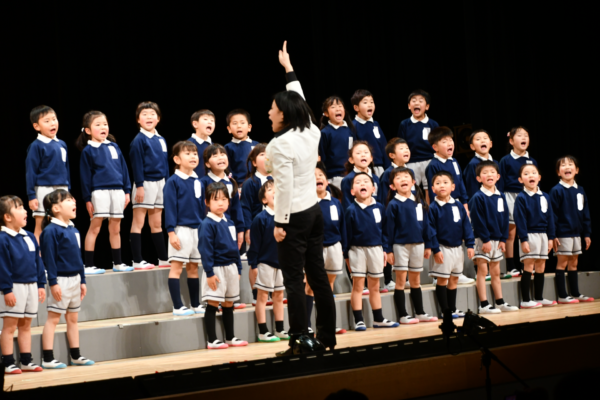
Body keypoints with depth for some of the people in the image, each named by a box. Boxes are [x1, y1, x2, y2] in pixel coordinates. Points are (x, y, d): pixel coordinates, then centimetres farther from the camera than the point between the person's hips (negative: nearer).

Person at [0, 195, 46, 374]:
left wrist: (41, 284, 11)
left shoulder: (29, 237, 10)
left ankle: (26, 361, 18)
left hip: (31, 286, 7)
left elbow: (38, 262, 14)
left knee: (26, 325, 13)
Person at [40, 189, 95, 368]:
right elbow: (49, 258, -17)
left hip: (74, 279, 8)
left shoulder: (74, 230, 11)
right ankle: (48, 359, -2)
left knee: (73, 318, 14)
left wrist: (82, 280, 16)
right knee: (53, 318, -4)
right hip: (60, 281, -8)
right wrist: (53, 282, -20)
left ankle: (75, 355, 21)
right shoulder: (51, 231, -14)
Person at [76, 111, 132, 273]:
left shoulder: (114, 147, 12)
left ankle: (117, 263, 19)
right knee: (95, 227, -3)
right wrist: (87, 199, -6)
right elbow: (85, 175, -2)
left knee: (115, 228, 11)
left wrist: (127, 190, 9)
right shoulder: (88, 151, 0)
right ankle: (88, 265, 0)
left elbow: (123, 168, 14)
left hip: (117, 191, 5)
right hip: (99, 191, -4)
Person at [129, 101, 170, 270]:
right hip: (145, 183, -7)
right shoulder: (139, 140, -8)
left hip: (160, 183, 7)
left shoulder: (161, 140, 12)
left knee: (156, 223, 13)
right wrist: (139, 186, -17)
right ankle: (137, 261, -4)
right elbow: (136, 164, -12)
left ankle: (163, 259, 17)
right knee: (138, 223, -3)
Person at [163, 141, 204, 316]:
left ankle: (196, 305, 18)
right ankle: (178, 307, -2)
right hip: (180, 230, -7)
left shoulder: (198, 182, 11)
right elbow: (170, 208, -12)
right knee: (176, 267, -3)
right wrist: (171, 232, -17)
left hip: (197, 229, 7)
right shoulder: (173, 182, -9)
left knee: (193, 268, 12)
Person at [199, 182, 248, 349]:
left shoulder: (229, 222, 11)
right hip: (216, 269, -7)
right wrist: (209, 273, -19)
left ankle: (230, 338, 22)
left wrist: (238, 269, 15)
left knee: (229, 305, 14)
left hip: (231, 268, 7)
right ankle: (212, 340, 1)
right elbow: (205, 249, -15)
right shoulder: (207, 224, -12)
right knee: (212, 304, -2)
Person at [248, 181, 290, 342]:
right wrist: (253, 265, -13)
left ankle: (280, 330, 22)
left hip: (282, 262, 5)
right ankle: (263, 332, 7)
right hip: (265, 263, -5)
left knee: (279, 296, 13)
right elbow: (255, 243, -11)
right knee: (262, 296, 3)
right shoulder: (260, 218, -12)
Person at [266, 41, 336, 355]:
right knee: (317, 274, 12)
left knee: (293, 280, -3)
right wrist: (288, 68, 32)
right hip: (314, 210, 8)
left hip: (294, 216, -8)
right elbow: (298, 101, 22)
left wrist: (280, 222, -15)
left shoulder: (280, 144, -17)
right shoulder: (311, 133, 4)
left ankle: (300, 339, -4)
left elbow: (285, 188, -21)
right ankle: (326, 335, 16)